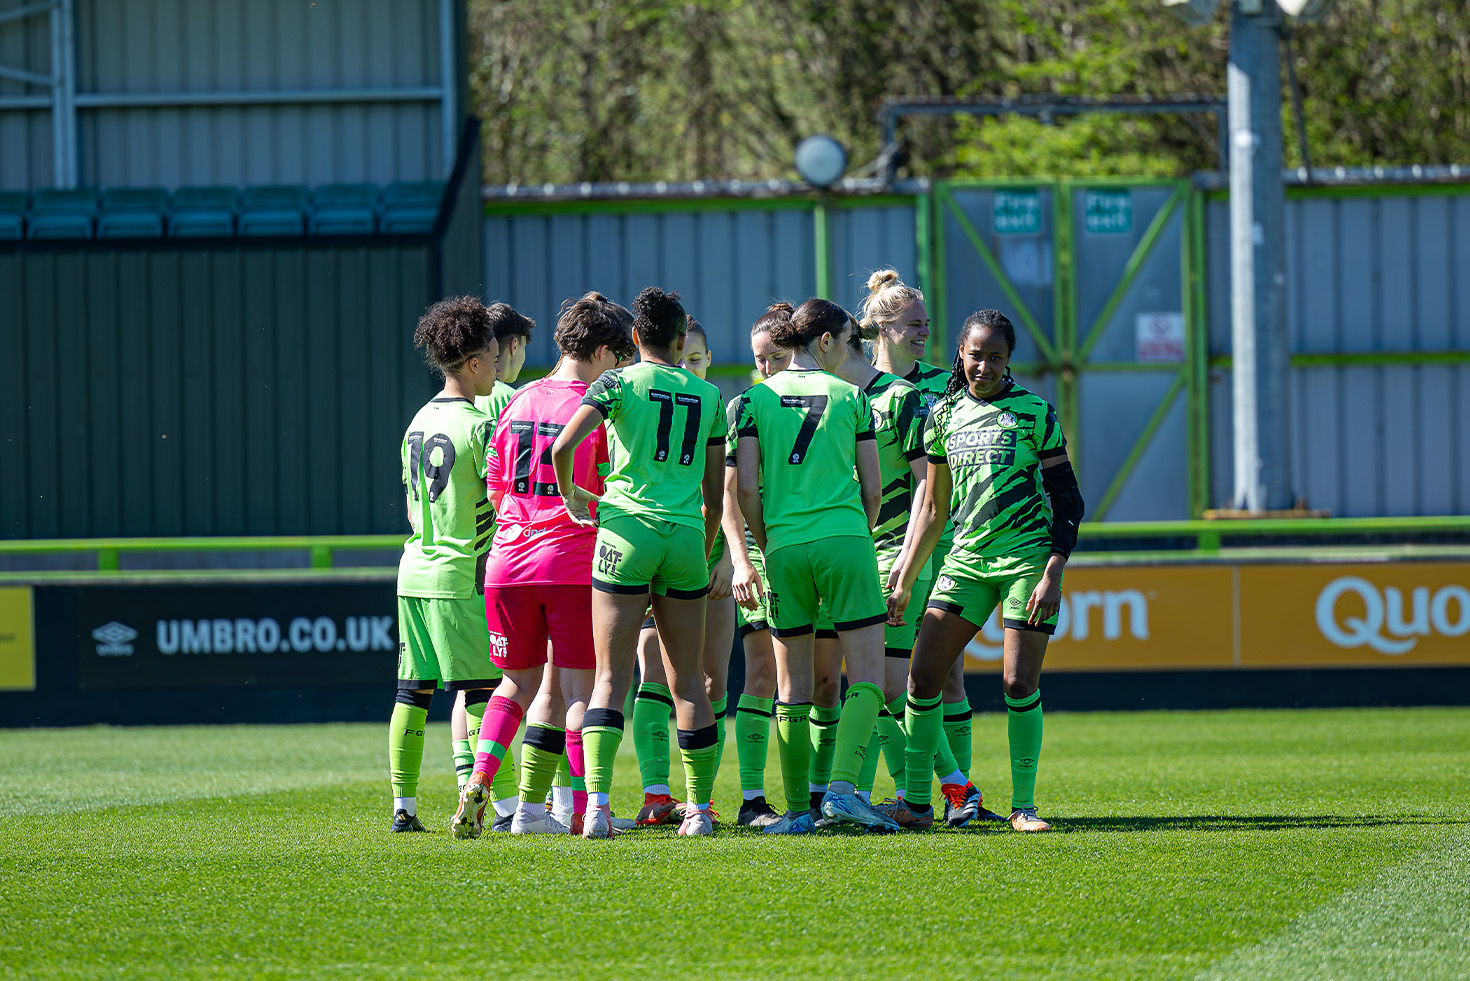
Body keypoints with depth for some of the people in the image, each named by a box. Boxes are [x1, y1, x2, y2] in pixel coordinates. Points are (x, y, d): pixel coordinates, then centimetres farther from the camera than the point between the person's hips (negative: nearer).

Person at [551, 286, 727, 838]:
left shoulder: (620, 383, 0)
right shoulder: (708, 396, 10)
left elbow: (563, 447, -14)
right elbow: (715, 494, 13)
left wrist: (570, 498, 4)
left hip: (627, 532, -2)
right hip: (686, 538, 2)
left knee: (611, 678, -3)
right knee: (688, 682, 10)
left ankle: (596, 802, -16)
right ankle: (699, 809, 11)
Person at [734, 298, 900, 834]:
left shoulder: (755, 399, 5)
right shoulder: (851, 398, 3)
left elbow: (745, 488, -1)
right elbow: (872, 489, 5)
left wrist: (765, 545, 12)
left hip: (784, 547, 2)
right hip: (844, 541, -2)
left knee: (792, 685, 10)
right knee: (867, 677, 1)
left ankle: (797, 808, 8)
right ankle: (843, 787, -17)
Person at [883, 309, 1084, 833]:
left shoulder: (1035, 413, -2)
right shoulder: (944, 415, 10)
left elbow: (1068, 501, -2)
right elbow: (934, 508, 19)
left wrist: (1053, 574, -12)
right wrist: (905, 579, 18)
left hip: (1027, 555, -4)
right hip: (966, 558, 4)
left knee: (1019, 682, -9)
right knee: (923, 675, -4)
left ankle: (1023, 805, 3)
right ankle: (916, 803, 4)